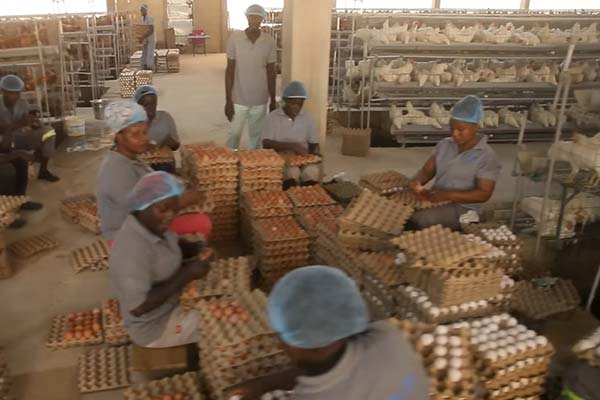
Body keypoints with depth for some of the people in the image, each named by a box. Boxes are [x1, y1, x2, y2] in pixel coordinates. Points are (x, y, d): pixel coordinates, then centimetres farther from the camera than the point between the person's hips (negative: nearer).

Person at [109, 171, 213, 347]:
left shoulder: (152, 225, -7)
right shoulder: (132, 249, -33)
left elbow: (175, 244, 12)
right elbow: (139, 307, -33)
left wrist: (199, 251, -10)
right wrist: (187, 274, -30)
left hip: (172, 301, 9)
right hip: (156, 326, -8)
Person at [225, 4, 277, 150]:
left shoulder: (269, 42, -3)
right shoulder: (235, 38, -8)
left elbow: (271, 72, 4)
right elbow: (230, 70, -5)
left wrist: (273, 101, 5)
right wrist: (228, 100, -8)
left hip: (260, 100, 1)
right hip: (238, 99, -1)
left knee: (256, 135, 12)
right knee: (234, 134, 5)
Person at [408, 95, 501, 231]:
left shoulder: (486, 156, -10)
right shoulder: (444, 144, 7)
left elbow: (484, 194, -13)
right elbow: (426, 170, 9)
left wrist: (449, 195, -25)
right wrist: (416, 182, -16)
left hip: (462, 208, -5)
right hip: (435, 199, 6)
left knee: (419, 218, -29)